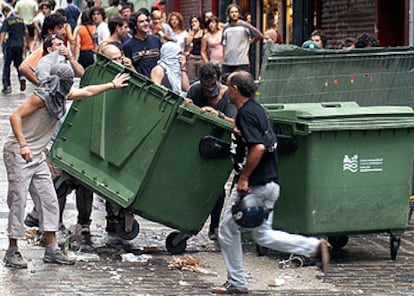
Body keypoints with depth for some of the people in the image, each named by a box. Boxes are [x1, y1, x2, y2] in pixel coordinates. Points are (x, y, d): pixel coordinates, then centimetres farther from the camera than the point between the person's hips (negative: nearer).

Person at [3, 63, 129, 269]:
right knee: (18, 200, -8)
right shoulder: (42, 96, -17)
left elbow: (87, 91, 25)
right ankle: (12, 252, -3)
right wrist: (23, 145, -31)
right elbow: (15, 116, -22)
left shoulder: (61, 96, 9)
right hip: (18, 153, -9)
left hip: (37, 155, 9)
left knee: (48, 200, 4)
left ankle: (51, 249, 8)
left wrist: (112, 85, 33)